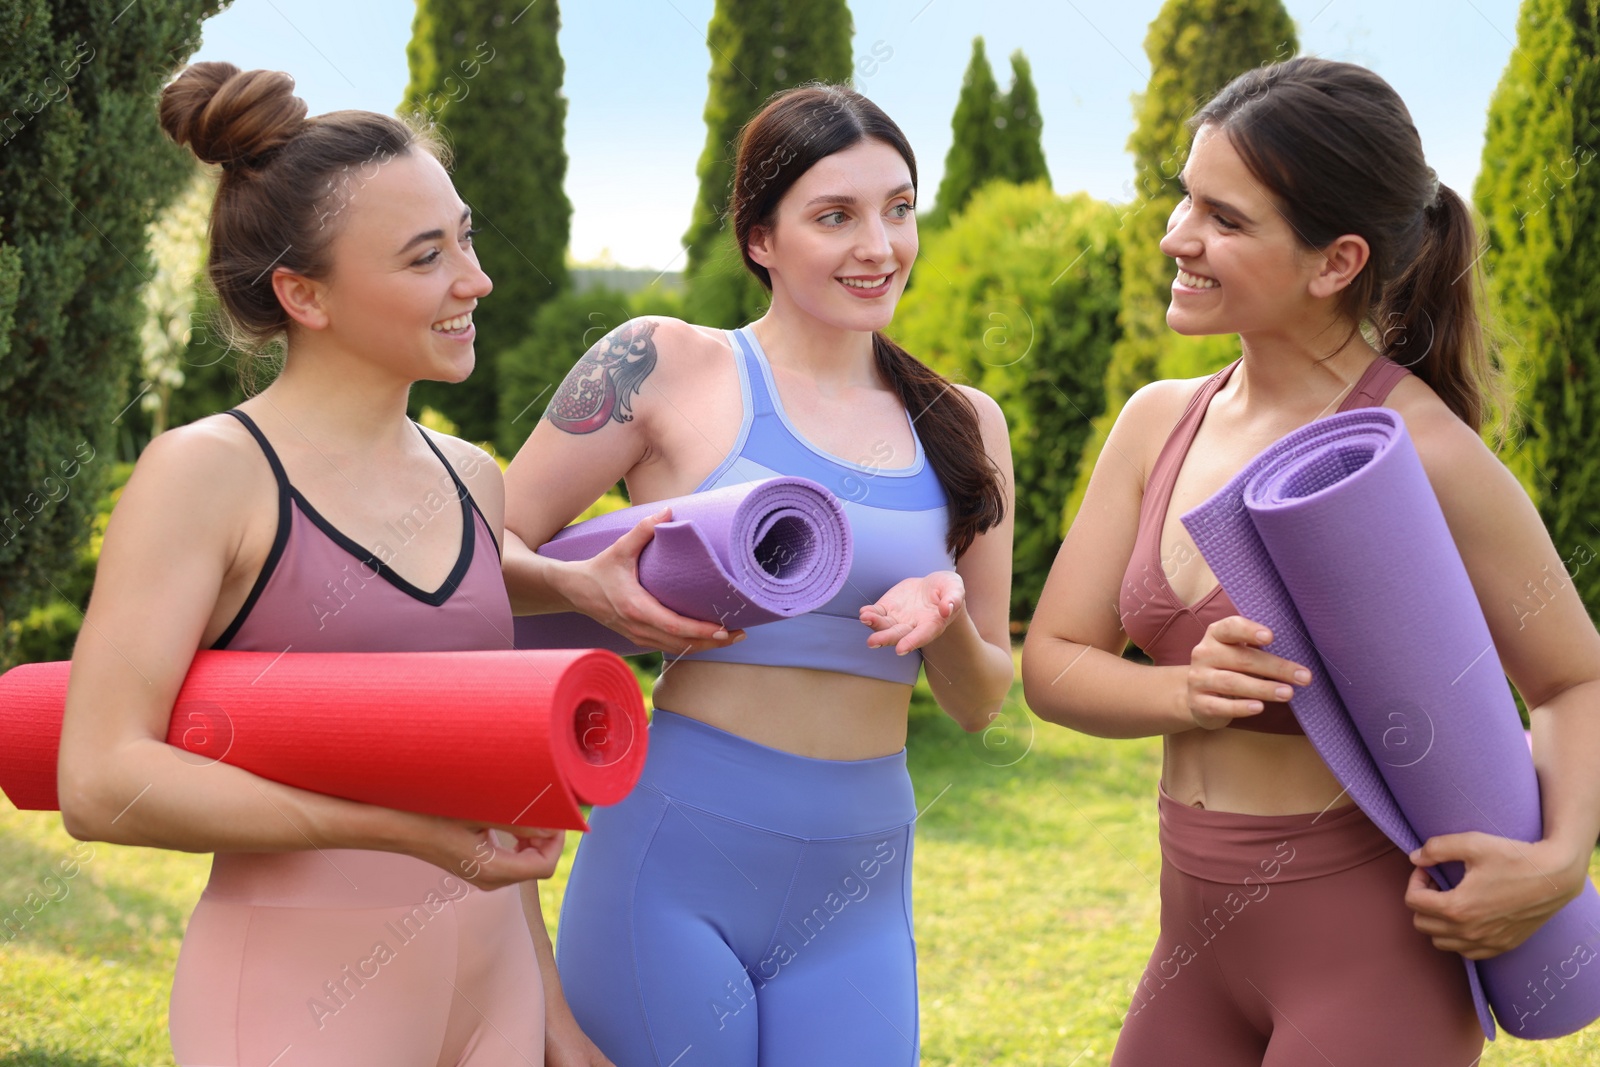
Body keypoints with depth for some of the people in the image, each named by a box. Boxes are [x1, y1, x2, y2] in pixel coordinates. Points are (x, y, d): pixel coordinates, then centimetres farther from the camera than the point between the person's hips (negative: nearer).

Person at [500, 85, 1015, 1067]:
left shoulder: (965, 426, 10)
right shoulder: (665, 368, -2)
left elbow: (980, 702, 14)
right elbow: (484, 554, 1)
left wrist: (945, 620, -7)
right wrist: (588, 588, -19)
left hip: (858, 895, 4)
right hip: (675, 865, -4)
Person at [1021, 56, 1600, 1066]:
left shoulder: (1424, 457, -15)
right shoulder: (1159, 424, 3)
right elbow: (1052, 662, 2)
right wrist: (1191, 694, -18)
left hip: (1375, 952, -6)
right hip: (1203, 945, 6)